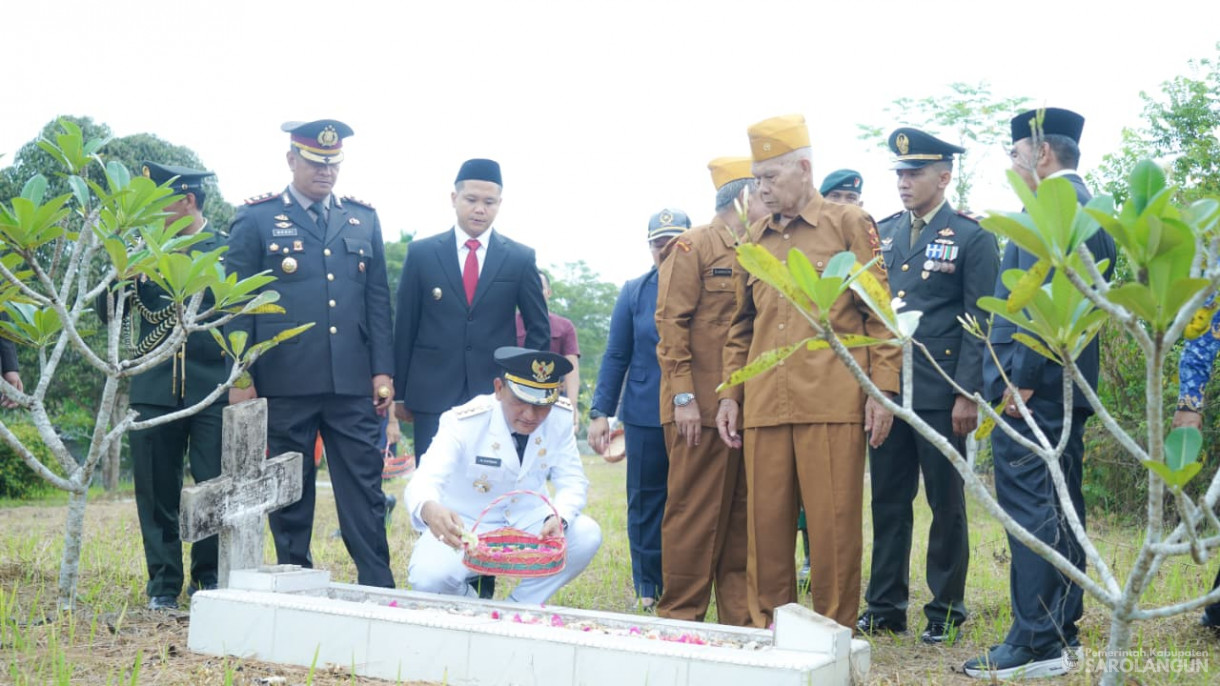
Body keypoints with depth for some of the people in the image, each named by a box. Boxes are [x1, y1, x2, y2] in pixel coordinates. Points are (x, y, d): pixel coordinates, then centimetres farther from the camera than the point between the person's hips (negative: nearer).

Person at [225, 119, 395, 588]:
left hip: (352, 382, 2)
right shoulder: (256, 219, 4)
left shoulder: (364, 219, 13)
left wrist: (383, 371, 5)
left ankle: (378, 589, 6)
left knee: (364, 488, 2)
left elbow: (378, 300, 12)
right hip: (285, 381, -2)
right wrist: (240, 377, -5)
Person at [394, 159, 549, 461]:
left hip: (497, 394, 0)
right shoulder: (421, 253, 4)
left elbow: (539, 329, 10)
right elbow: (406, 326, 6)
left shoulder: (521, 258, 5)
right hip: (433, 394, 0)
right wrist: (401, 392, 5)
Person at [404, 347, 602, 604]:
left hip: (528, 523, 3)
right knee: (428, 578, -31)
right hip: (464, 527, -3)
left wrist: (559, 518, -33)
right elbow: (424, 482, -34)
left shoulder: (560, 417, -12)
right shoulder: (463, 422, -23)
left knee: (587, 535, -24)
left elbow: (572, 481, -9)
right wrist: (429, 510, -61)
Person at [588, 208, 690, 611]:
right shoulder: (635, 292, 6)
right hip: (645, 416, 2)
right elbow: (616, 356, 7)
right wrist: (600, 412, 1)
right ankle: (648, 589, 18)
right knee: (645, 502, 7)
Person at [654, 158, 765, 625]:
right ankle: (680, 618, 4)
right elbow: (672, 324, -9)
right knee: (695, 514, -4)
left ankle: (740, 621, 14)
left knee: (744, 516, 8)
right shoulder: (693, 247, -2)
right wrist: (683, 396, -16)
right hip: (702, 409, -7)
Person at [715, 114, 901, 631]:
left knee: (832, 525, -1)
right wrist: (729, 394, 14)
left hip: (832, 404, -4)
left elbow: (879, 313, 1)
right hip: (765, 407, 4)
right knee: (766, 525, 5)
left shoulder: (849, 224, 5)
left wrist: (882, 390, -6)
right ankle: (768, 632, 16)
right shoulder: (754, 239, 18)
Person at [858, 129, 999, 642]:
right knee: (888, 500, 9)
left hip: (940, 395, -5)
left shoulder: (972, 238, -3)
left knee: (946, 504, 5)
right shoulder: (882, 233, 12)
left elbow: (980, 324, -7)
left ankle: (946, 611, 16)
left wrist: (967, 394, -13)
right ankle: (885, 607, 18)